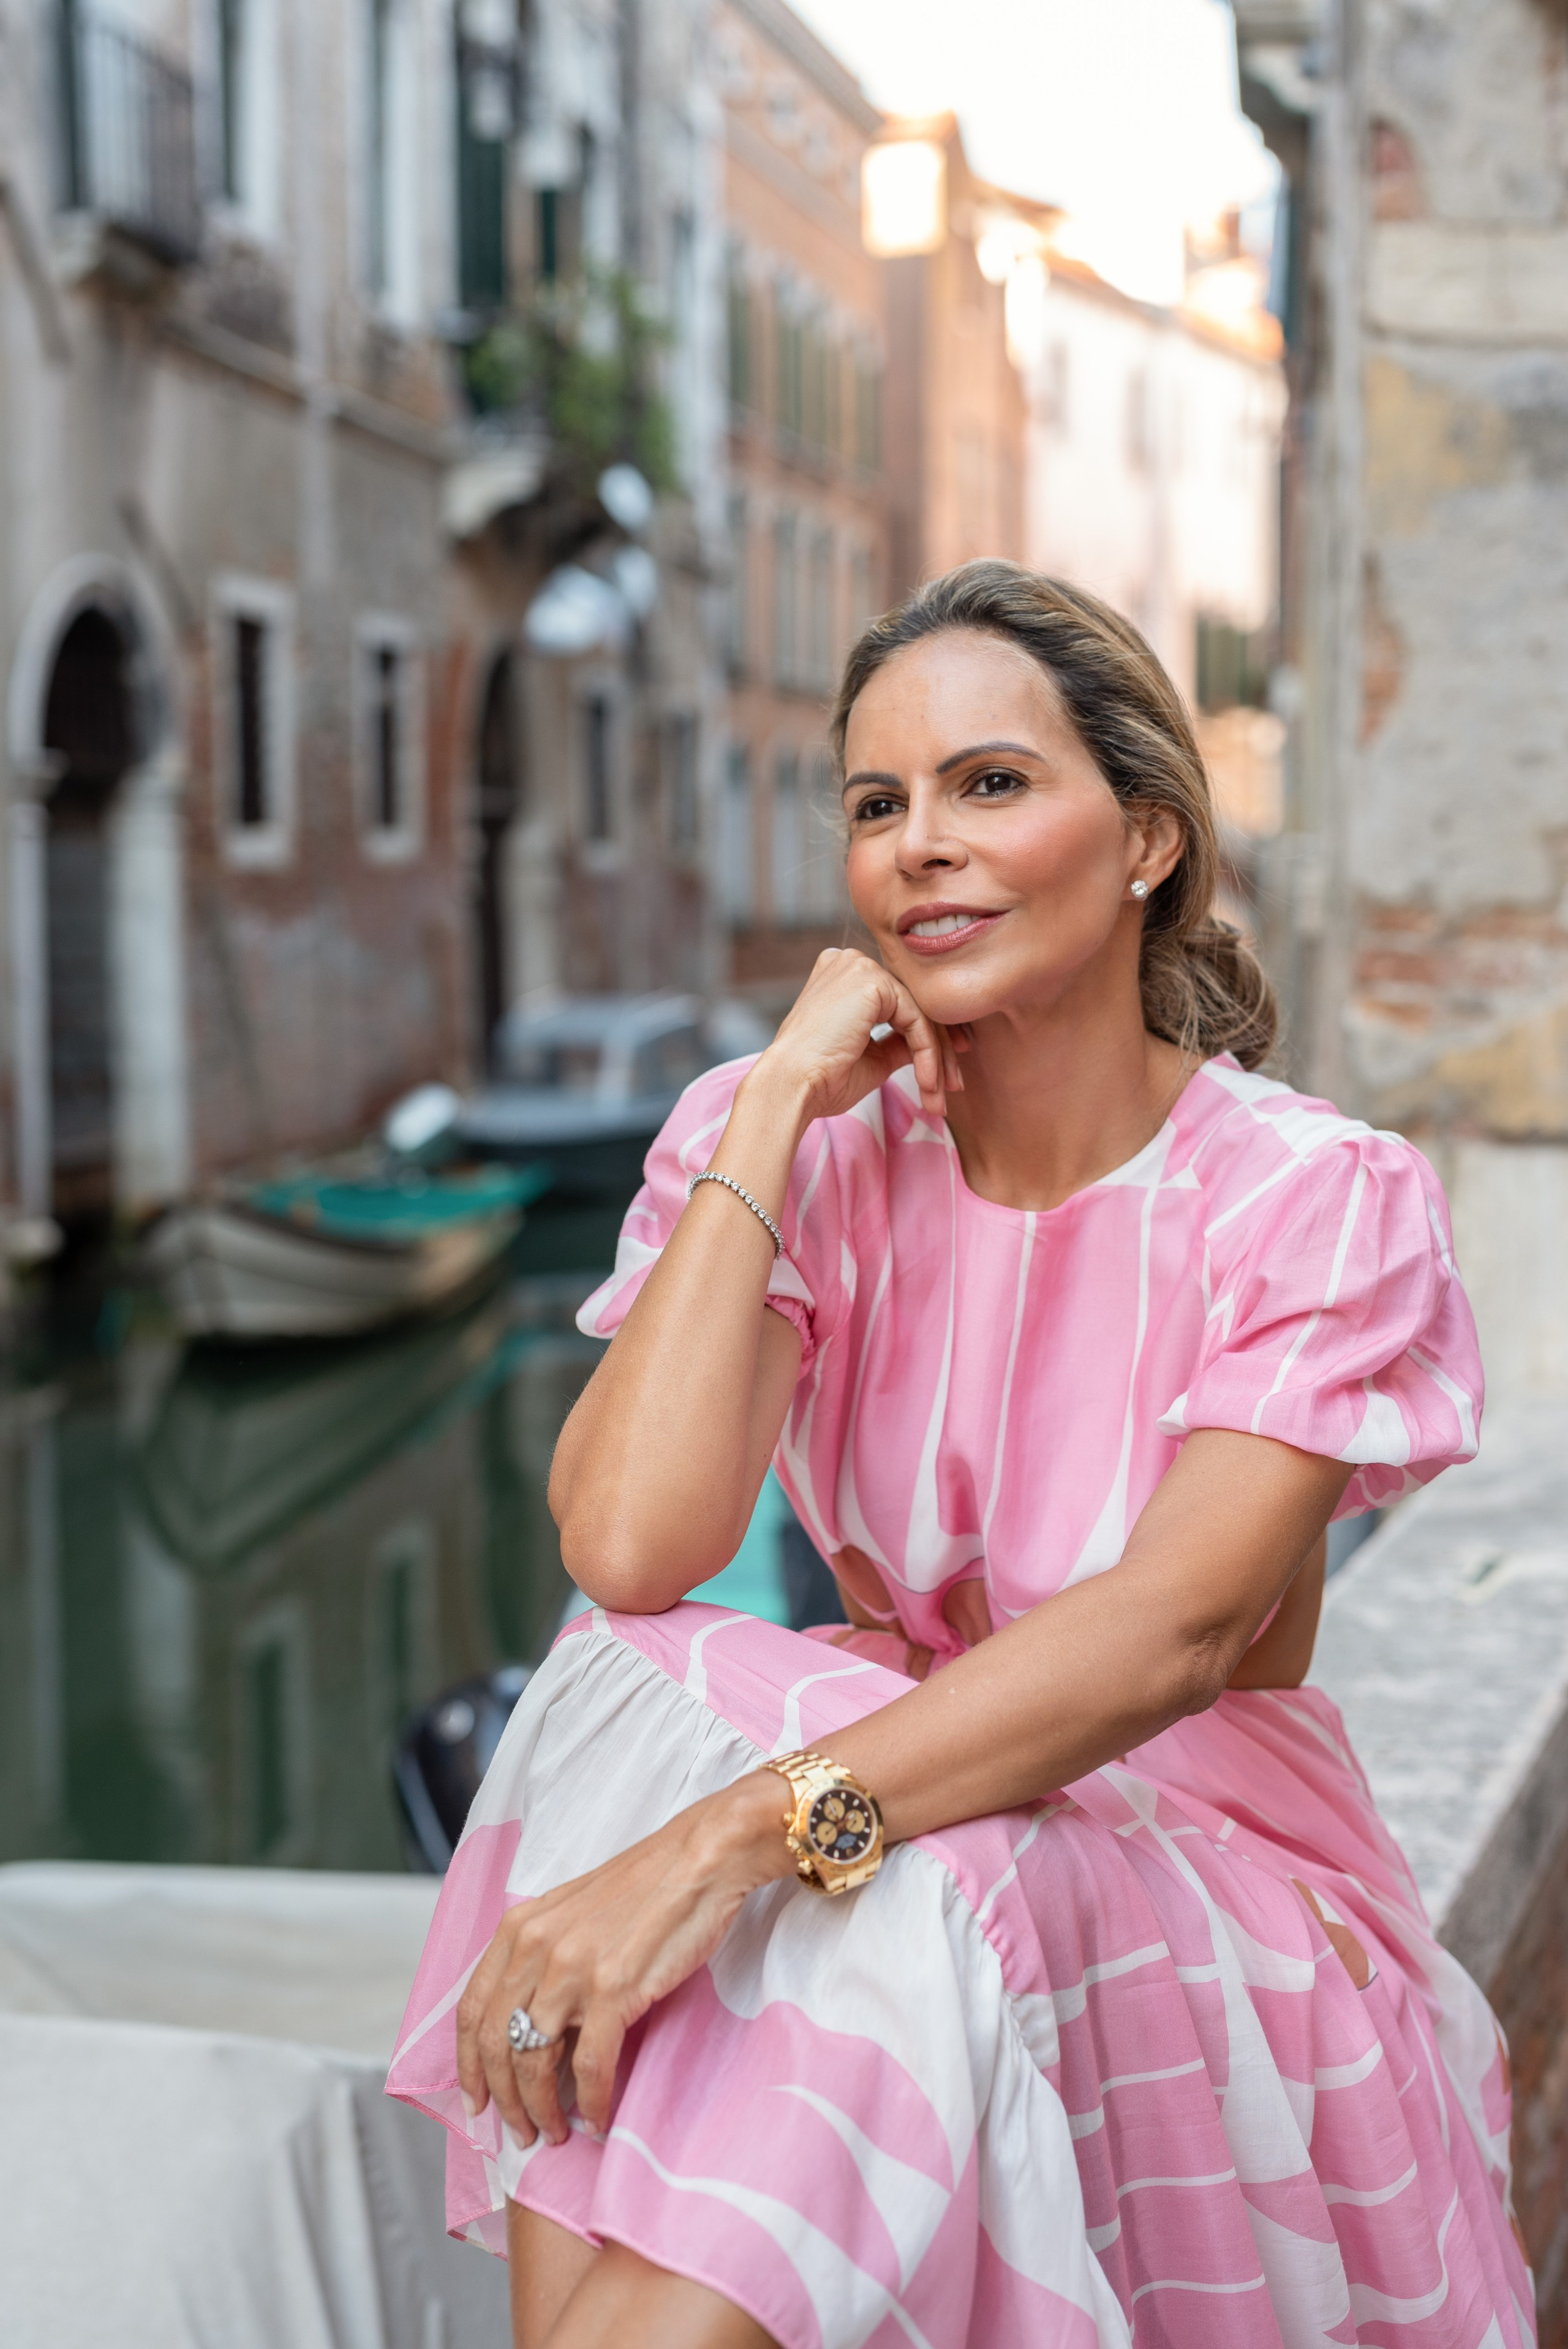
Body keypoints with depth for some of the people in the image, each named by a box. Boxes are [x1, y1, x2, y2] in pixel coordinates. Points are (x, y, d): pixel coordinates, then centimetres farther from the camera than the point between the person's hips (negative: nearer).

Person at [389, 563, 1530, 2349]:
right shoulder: (793, 1147, -4)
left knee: (884, 1911, -35)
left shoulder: (1320, 1200, -11)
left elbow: (1179, 1627, -27)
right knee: (632, 1692, -29)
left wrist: (741, 1833, -40)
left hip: (1205, 1863, -2)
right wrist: (777, 1104, -19)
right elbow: (628, 1551, -21)